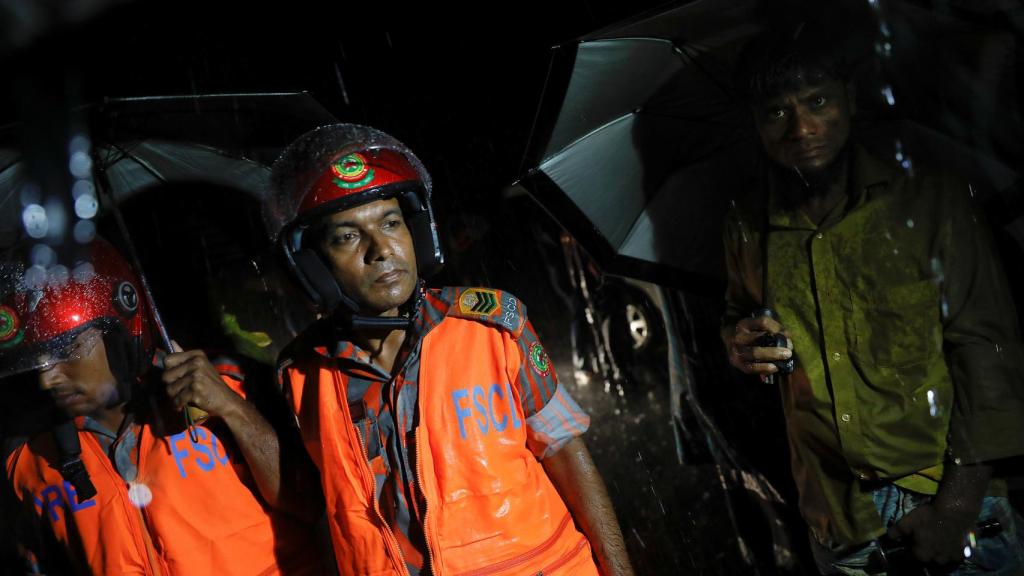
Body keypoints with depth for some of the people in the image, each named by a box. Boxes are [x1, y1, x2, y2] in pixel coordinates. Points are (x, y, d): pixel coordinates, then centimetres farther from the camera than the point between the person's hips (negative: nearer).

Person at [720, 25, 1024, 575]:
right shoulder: (747, 229, 4)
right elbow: (736, 317, 22)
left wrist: (962, 496, -15)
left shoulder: (931, 200, -5)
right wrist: (738, 341, -3)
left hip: (947, 495, -2)